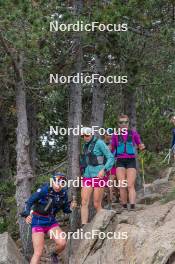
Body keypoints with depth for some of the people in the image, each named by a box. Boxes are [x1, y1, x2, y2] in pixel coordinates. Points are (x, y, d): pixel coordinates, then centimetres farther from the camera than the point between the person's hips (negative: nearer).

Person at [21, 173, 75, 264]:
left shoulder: (63, 192, -5)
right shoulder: (44, 190, -20)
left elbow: (65, 209, 6)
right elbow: (29, 202, -19)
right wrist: (27, 215, -35)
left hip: (51, 221, 4)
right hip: (38, 221, -4)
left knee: (62, 243, -15)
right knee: (38, 252, -13)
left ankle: (54, 255, 19)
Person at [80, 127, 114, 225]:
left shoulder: (99, 143, -5)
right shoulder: (85, 146, 16)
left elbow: (111, 158, -9)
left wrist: (104, 170, -21)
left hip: (99, 176, -6)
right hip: (87, 177, 6)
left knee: (97, 204, -4)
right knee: (84, 203, -6)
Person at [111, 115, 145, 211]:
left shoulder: (133, 133, 5)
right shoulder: (115, 135, 8)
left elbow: (139, 145, 13)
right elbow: (112, 149, 15)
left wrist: (142, 147, -10)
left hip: (131, 161, -1)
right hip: (120, 162, 1)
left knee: (130, 185, -11)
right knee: (122, 186, -7)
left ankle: (132, 207, -20)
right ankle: (124, 207, 2)